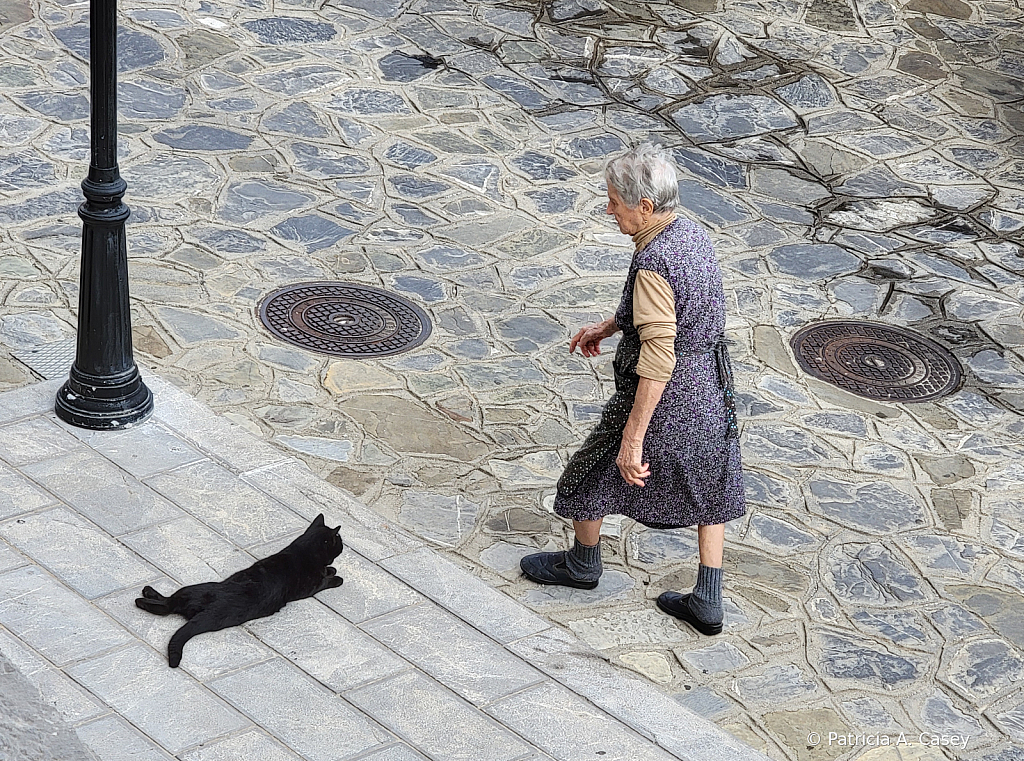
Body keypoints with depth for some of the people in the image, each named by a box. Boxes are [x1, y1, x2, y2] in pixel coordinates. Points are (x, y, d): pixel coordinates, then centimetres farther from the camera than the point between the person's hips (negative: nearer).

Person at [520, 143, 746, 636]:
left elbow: (658, 360, -32)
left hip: (665, 394, -8)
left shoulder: (653, 265, -29)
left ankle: (583, 563, 40)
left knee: (592, 472, 17)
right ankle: (707, 603, 26)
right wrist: (607, 326, 28)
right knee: (708, 488, 20)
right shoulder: (693, 235, -1)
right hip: (710, 386, 8)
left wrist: (632, 439, -28)